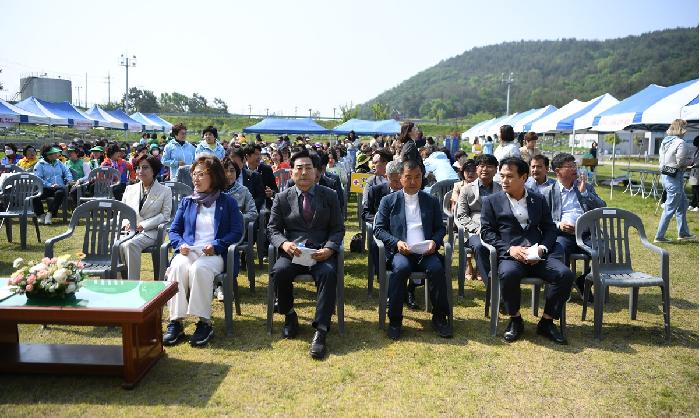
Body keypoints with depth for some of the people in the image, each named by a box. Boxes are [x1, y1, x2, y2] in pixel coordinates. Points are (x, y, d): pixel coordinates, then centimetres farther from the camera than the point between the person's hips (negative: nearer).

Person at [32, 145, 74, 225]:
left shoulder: (58, 162, 23)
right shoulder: (40, 164, 7)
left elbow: (67, 171, 22)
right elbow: (38, 179, -5)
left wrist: (69, 180, -1)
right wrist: (50, 185, -18)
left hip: (59, 187, 2)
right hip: (46, 188, -2)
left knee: (61, 192, -35)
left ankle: (49, 214, -27)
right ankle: (40, 215, -10)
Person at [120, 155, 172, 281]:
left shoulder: (165, 191, 7)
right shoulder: (130, 189, 21)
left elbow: (165, 215, -1)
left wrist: (144, 225, -12)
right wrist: (125, 222, -1)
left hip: (150, 231, -4)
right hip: (130, 230, 4)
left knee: (130, 245, -33)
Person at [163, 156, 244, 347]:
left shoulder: (227, 202, 11)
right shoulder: (186, 202, 21)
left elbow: (237, 231, 3)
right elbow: (174, 230, 18)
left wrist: (216, 245, -12)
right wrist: (180, 244, -5)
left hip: (215, 254, -3)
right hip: (188, 251, 3)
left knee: (199, 268, -36)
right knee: (178, 267, -32)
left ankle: (204, 322, -29)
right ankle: (175, 322, -30)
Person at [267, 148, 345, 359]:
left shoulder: (329, 196, 9)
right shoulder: (282, 198, 10)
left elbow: (338, 228, 7)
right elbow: (273, 228, 9)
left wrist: (329, 248, -14)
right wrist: (283, 243, -15)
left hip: (321, 252, -1)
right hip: (293, 251, 1)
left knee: (328, 273, -33)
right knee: (279, 271, -30)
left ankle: (320, 330, -26)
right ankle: (289, 315, -1)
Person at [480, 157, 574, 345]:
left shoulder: (539, 200, 19)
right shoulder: (491, 201, 10)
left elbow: (550, 229, 15)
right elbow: (486, 231, 3)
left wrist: (542, 248, -6)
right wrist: (509, 248, -12)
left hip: (538, 256, 3)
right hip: (509, 255, -3)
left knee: (565, 274, -23)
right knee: (508, 274, -36)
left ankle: (546, 322, -4)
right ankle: (515, 320, -9)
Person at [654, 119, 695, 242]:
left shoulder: (665, 141, 8)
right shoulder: (680, 143, -17)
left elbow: (661, 160, 10)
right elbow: (681, 162, -19)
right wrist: (690, 160, 2)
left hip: (665, 175, 9)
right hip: (674, 178, -9)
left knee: (682, 204, 20)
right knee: (670, 208, -1)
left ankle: (683, 233, 28)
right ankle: (659, 236, 4)